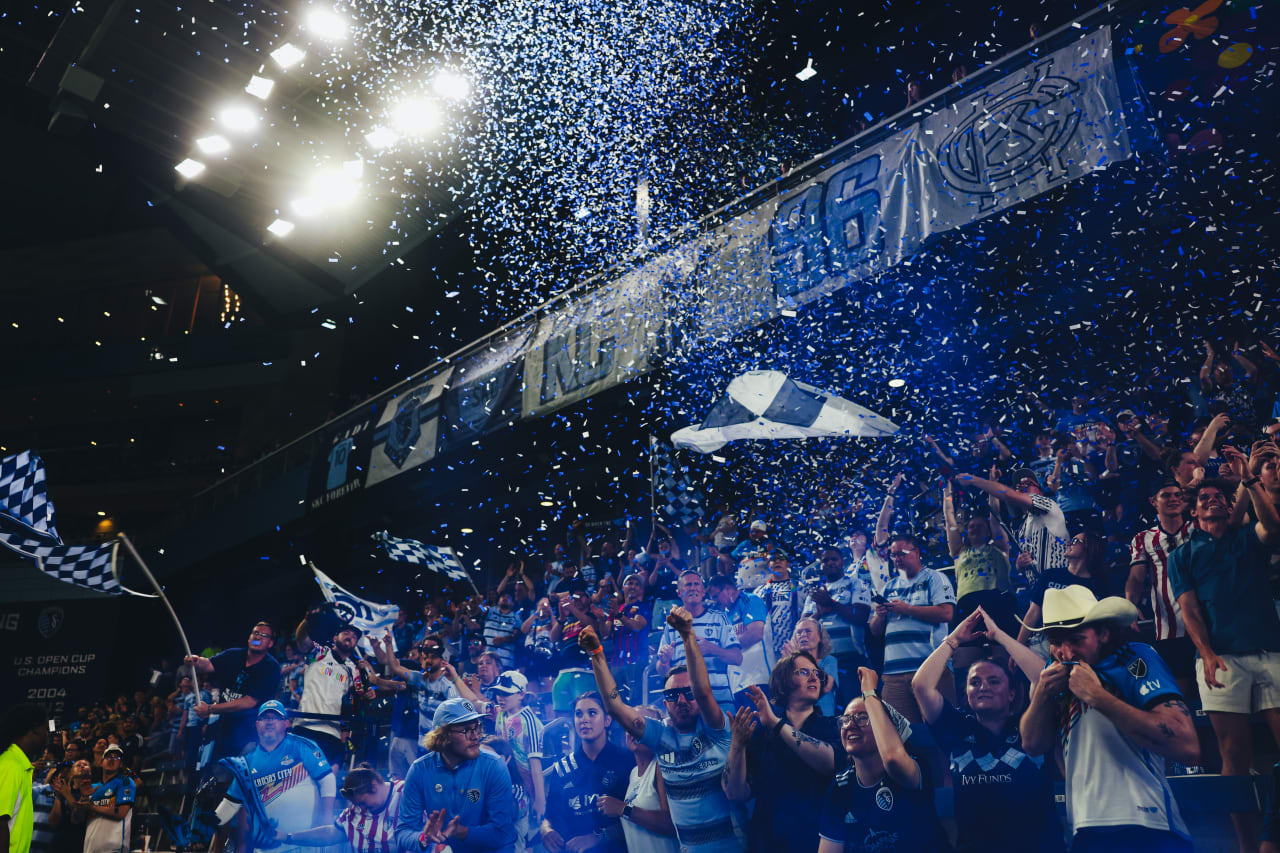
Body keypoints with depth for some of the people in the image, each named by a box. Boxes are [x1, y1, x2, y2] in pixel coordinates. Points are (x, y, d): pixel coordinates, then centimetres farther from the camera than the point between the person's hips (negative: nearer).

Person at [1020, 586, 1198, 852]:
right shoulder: (1057, 672, 8)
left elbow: (1188, 747, -20)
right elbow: (1033, 746, 10)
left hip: (1145, 830, -5)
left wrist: (1096, 695, -20)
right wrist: (1041, 694, -8)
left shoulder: (1135, 658, -8)